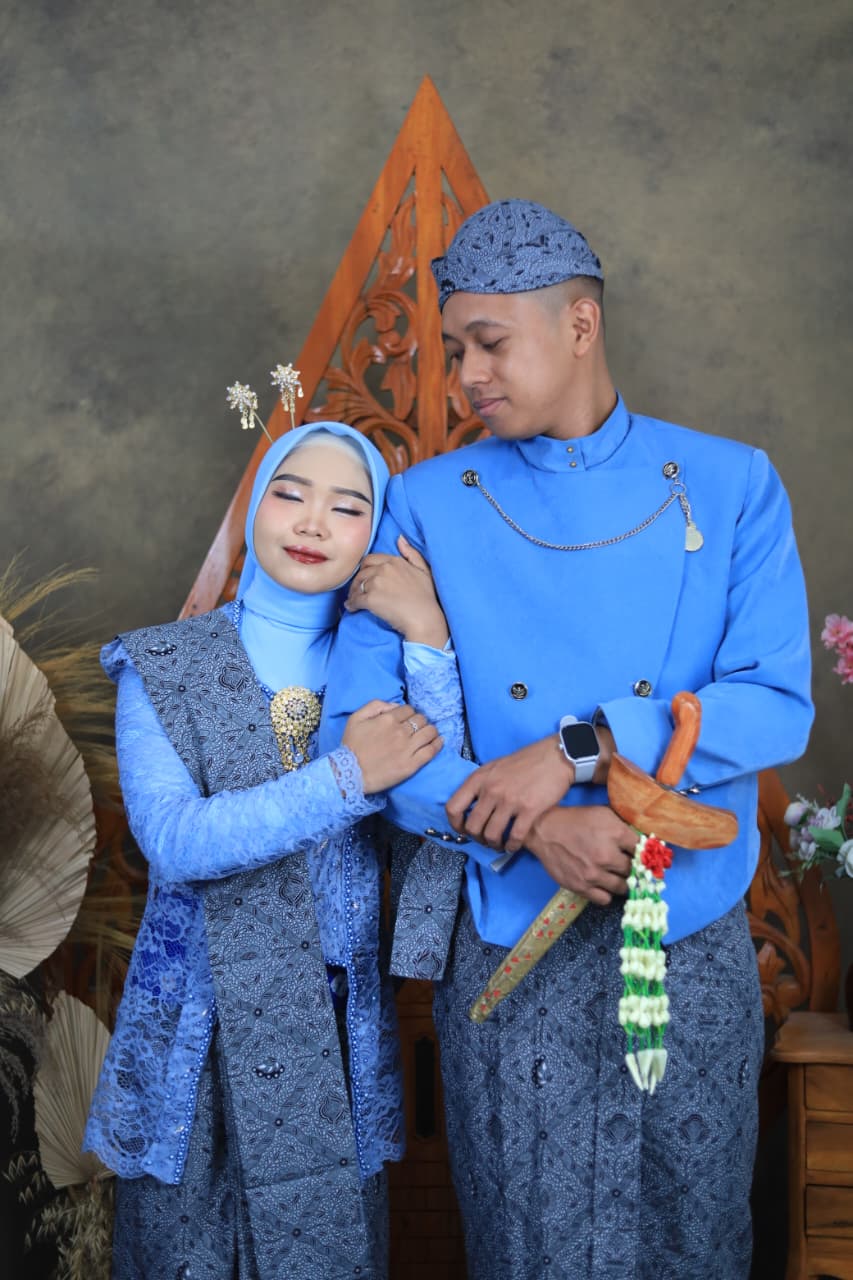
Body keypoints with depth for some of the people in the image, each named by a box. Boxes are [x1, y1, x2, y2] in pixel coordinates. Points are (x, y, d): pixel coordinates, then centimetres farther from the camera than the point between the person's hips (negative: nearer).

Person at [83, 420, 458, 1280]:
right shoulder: (164, 667, -3)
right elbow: (173, 840, -17)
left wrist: (428, 641, -18)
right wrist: (346, 777, -22)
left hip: (336, 1029, 2)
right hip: (200, 1025, -1)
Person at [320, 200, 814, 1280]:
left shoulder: (732, 488, -1)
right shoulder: (429, 505, 0)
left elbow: (777, 704, -9)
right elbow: (357, 724, -6)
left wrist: (576, 753, -20)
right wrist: (531, 828, -19)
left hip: (693, 938, 1)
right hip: (508, 943, 0)